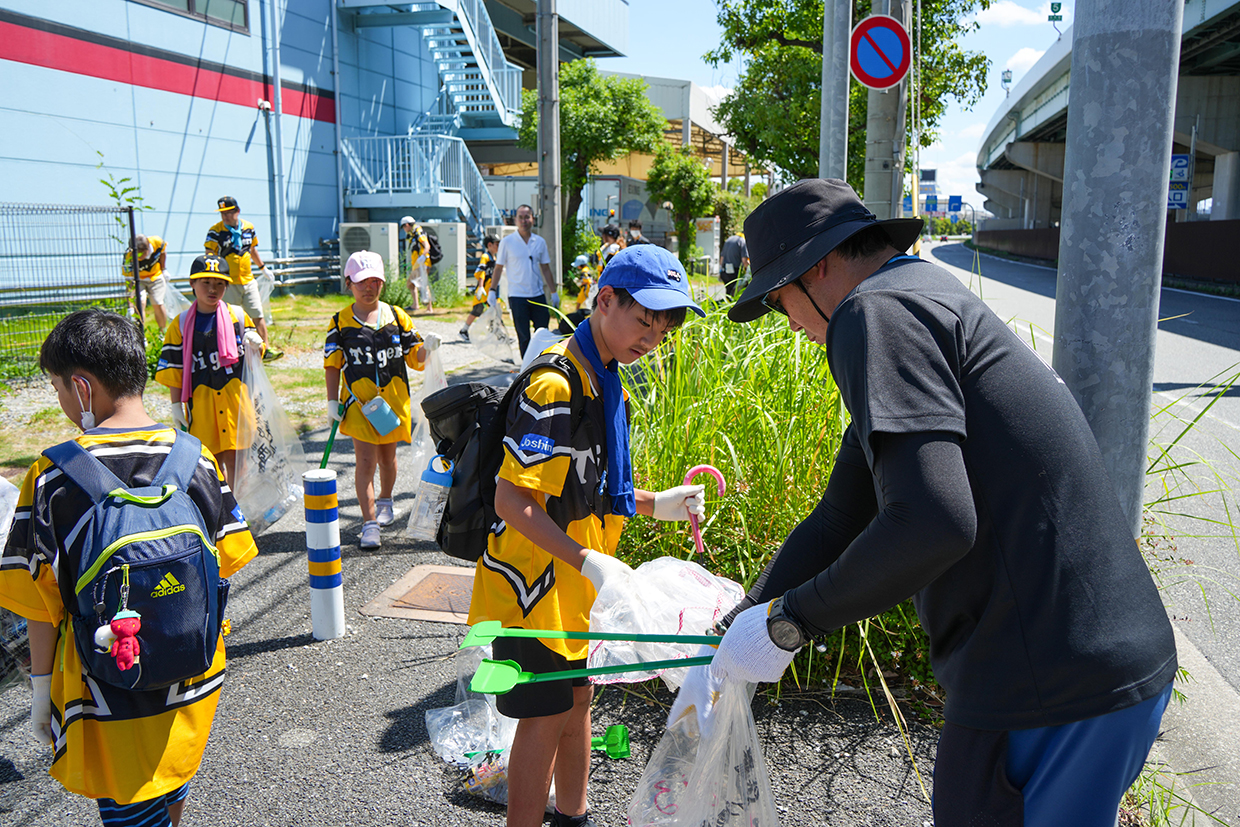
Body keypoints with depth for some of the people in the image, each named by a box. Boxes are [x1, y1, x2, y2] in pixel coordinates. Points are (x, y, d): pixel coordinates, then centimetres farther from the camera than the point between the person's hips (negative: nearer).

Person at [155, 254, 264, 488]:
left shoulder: (238, 316, 4)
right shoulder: (180, 325, 3)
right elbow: (173, 370, 3)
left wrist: (255, 345, -12)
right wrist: (176, 406, -1)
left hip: (235, 395, 0)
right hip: (201, 400, 0)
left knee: (234, 459, 1)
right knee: (212, 461, 4)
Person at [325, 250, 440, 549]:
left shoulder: (397, 316, 6)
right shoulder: (341, 322, 2)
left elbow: (415, 359, 7)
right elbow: (332, 365, 4)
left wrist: (426, 348, -15)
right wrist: (332, 401, -2)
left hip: (393, 399, 2)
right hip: (358, 401, -2)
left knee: (387, 457, 16)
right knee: (365, 460, -9)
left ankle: (385, 502, 42)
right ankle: (369, 523, -4)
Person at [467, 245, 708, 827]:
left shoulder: (607, 381, 8)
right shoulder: (555, 385, -23)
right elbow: (512, 500, -27)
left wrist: (654, 504, 4)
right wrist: (588, 560, -34)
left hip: (575, 582, 9)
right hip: (535, 580, -9)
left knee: (575, 697, 20)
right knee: (546, 716, 1)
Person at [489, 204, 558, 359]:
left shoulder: (540, 242, 7)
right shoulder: (507, 242, -1)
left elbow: (546, 269, 13)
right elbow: (499, 268, 3)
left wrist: (553, 292, 12)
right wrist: (492, 290, -2)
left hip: (538, 294, 3)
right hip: (517, 295, -3)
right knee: (523, 337, 1)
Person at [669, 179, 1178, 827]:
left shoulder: (876, 311, -12)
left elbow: (933, 523, -26)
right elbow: (840, 519, 20)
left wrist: (784, 621, -13)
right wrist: (730, 647, 20)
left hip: (1049, 689, -10)